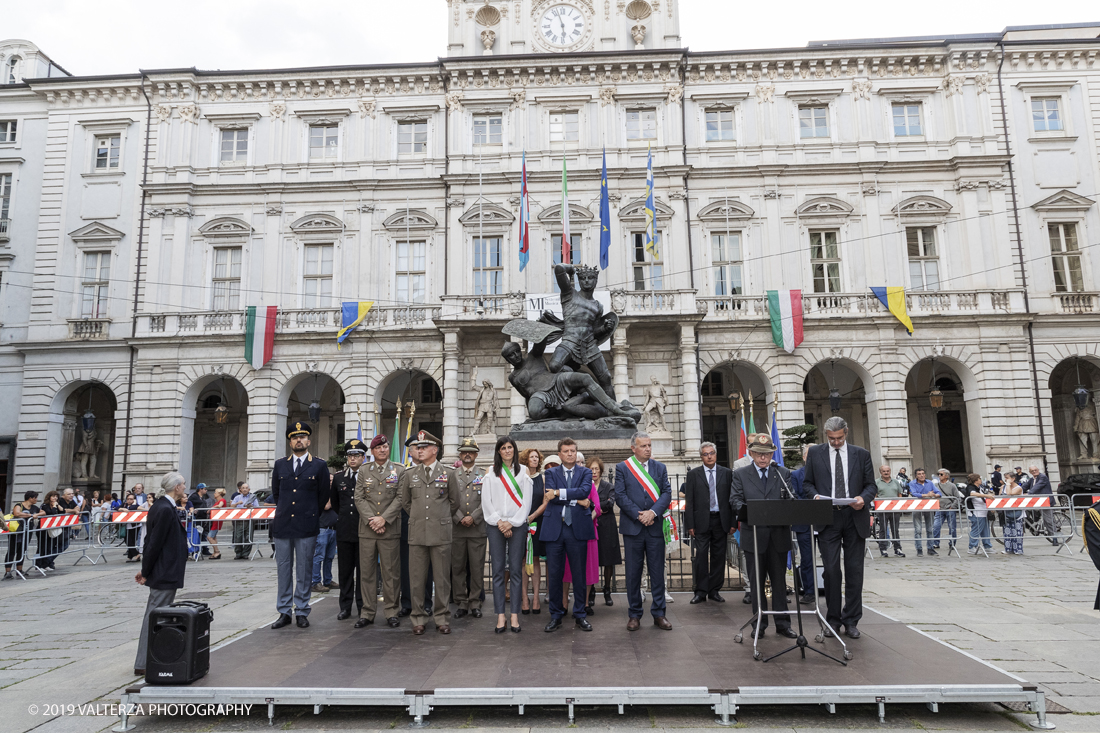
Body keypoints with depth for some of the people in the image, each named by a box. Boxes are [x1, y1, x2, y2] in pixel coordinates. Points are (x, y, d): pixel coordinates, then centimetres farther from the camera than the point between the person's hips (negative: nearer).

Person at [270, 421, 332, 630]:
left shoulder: (319, 466, 2)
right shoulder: (280, 465, 10)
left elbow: (324, 496, 7)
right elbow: (275, 493, 20)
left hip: (306, 527, -2)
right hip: (282, 526, 3)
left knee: (304, 571, 3)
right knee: (283, 570, 7)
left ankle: (301, 612, 11)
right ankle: (284, 612, 15)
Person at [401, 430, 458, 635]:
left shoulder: (448, 474, 3)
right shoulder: (411, 474, 9)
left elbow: (454, 502, 12)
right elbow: (405, 501, 20)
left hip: (441, 533, -2)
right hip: (417, 533, 2)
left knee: (442, 578, 2)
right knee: (417, 578, 4)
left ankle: (441, 618, 13)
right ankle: (419, 619, 15)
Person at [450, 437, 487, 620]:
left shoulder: (484, 475, 7)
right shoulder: (451, 475, 9)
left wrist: (473, 517, -10)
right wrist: (460, 518, -9)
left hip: (478, 529, -1)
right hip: (457, 529, 1)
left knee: (477, 568, 2)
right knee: (457, 568, 4)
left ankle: (475, 603, 12)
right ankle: (461, 603, 14)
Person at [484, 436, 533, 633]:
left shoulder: (523, 473, 9)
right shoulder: (491, 474, 11)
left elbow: (526, 502, 3)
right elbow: (486, 502, 5)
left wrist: (511, 523, -7)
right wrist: (499, 522, -6)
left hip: (517, 526, -1)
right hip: (495, 526, 1)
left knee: (516, 570, -1)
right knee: (498, 570, -1)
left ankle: (514, 616, 3)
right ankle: (500, 616, 2)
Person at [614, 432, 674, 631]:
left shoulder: (660, 467, 10)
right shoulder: (622, 468, 2)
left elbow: (667, 493, 1)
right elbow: (620, 496, -5)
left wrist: (653, 512, -13)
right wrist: (638, 515, -13)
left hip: (655, 526, 2)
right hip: (632, 527, -2)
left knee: (657, 572, 6)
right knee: (633, 573, 5)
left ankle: (658, 614, 16)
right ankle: (635, 614, 16)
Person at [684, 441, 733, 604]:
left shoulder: (727, 473, 8)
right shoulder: (693, 474, 3)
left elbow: (731, 498, 7)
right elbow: (689, 501, 1)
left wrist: (732, 522, 1)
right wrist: (690, 525, -5)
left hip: (721, 521, 2)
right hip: (701, 521, -2)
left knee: (718, 557, 7)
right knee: (701, 556, -3)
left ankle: (714, 590, 17)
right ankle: (701, 592, 4)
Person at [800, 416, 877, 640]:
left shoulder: (861, 454, 9)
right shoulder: (815, 453, 8)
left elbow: (870, 485, 9)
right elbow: (807, 483, 10)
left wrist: (864, 498, -12)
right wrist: (815, 495, -10)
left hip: (855, 518, 1)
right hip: (827, 518, -1)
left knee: (854, 570, 4)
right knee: (831, 570, -1)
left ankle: (851, 620, 15)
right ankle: (833, 619, 12)